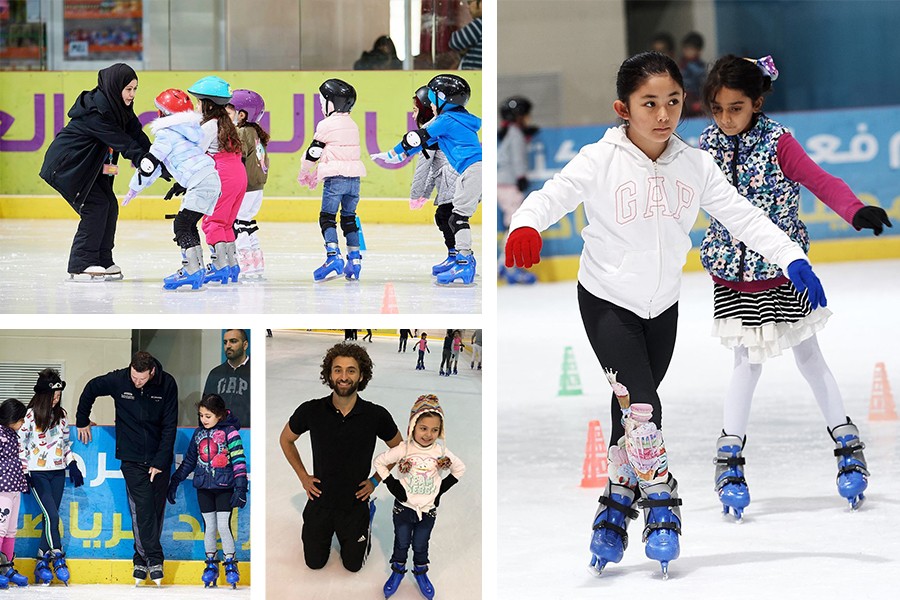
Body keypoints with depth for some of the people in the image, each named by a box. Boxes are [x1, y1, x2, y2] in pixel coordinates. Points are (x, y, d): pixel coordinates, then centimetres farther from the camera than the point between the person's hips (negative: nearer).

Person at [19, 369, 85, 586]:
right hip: (37, 473, -5)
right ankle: (57, 558, -10)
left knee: (51, 517, 3)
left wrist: (73, 465, 10)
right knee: (52, 515, -15)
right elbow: (20, 444, -4)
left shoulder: (61, 415, 9)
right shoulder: (30, 415, -6)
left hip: (58, 472, 5)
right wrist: (24, 472, -8)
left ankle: (42, 562, 8)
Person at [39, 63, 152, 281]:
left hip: (89, 166, 9)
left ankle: (103, 261, 10)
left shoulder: (120, 107, 2)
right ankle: (81, 265, -11)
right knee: (96, 206, -15)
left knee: (110, 205, 3)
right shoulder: (96, 110, -27)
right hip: (65, 165, -9)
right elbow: (121, 141, -30)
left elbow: (137, 135, -2)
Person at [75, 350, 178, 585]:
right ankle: (154, 560, -13)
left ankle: (142, 559, 12)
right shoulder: (118, 380, -10)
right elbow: (90, 390, 10)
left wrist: (160, 462, -9)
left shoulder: (167, 385, -10)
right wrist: (82, 422, 19)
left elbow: (170, 427, -6)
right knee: (142, 508, -12)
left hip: (159, 458, 1)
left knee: (157, 509, 1)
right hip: (132, 458, -1)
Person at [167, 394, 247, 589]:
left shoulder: (229, 432, -6)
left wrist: (240, 488, -15)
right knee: (209, 527, 6)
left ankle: (230, 564, 5)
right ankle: (211, 564, 15)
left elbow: (239, 460, -9)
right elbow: (189, 461, 19)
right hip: (204, 488, 5)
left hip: (224, 487, -5)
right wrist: (174, 482, 19)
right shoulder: (199, 434, 10)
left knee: (223, 526, -7)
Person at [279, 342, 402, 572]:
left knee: (353, 565, 14)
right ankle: (329, 529, 42)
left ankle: (368, 511, 40)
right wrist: (303, 476, 0)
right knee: (314, 562, 13)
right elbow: (286, 440, 4)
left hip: (355, 504, -1)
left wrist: (375, 480, -3)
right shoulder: (311, 411, -18)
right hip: (320, 501, 1)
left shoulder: (376, 416, -19)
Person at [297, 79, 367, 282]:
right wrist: (317, 175, 28)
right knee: (349, 217, 15)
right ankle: (354, 259, 13)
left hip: (335, 178, -7)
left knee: (327, 217, -4)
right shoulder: (352, 125, 16)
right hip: (354, 177, 7)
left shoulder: (327, 125, -7)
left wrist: (303, 173, 17)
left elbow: (313, 152, -2)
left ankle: (333, 256, -19)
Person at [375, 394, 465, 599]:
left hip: (428, 510, 1)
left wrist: (443, 488, -2)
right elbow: (379, 462, -10)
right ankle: (398, 570, 37)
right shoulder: (403, 450, -19)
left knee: (421, 545, 17)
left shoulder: (441, 451, -12)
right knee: (401, 543, 15)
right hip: (404, 507, -1)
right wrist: (391, 484, -13)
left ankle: (420, 572, 39)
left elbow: (459, 468, 4)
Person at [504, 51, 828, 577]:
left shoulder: (696, 165, -6)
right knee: (642, 403, -15)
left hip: (663, 304, 4)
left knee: (636, 406, 11)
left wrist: (792, 258, -17)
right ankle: (660, 500, 1)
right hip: (608, 301, -4)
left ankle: (619, 500, 28)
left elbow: (742, 214, -6)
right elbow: (556, 193, -25)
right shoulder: (602, 161, -16)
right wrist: (526, 225, -48)